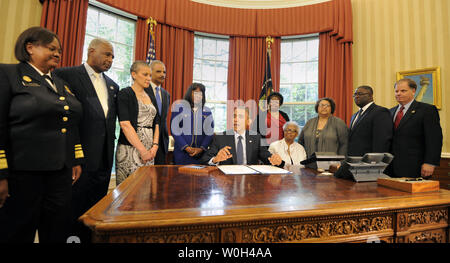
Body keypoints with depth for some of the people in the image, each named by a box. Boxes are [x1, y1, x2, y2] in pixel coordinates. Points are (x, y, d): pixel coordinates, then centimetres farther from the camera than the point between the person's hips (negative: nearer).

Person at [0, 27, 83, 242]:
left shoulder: (62, 83, 16)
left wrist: (76, 161, 12)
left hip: (61, 172, 6)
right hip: (22, 172, -5)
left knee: (57, 233, 14)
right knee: (17, 234, 9)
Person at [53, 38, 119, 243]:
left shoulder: (113, 86, 16)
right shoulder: (66, 75, -3)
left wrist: (110, 144, 10)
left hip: (104, 157, 6)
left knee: (97, 208, 15)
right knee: (75, 209, 6)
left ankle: (90, 237, 31)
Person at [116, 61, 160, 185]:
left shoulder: (150, 95, 16)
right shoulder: (125, 94, -2)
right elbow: (125, 124, -13)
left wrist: (155, 146, -2)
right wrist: (142, 150, -16)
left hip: (149, 151, 5)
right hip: (130, 149, -5)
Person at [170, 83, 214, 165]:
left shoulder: (207, 112, 9)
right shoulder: (179, 108, 4)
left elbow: (210, 132, 5)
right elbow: (174, 130, -2)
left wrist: (201, 148, -8)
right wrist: (186, 147, -10)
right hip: (182, 152, -1)